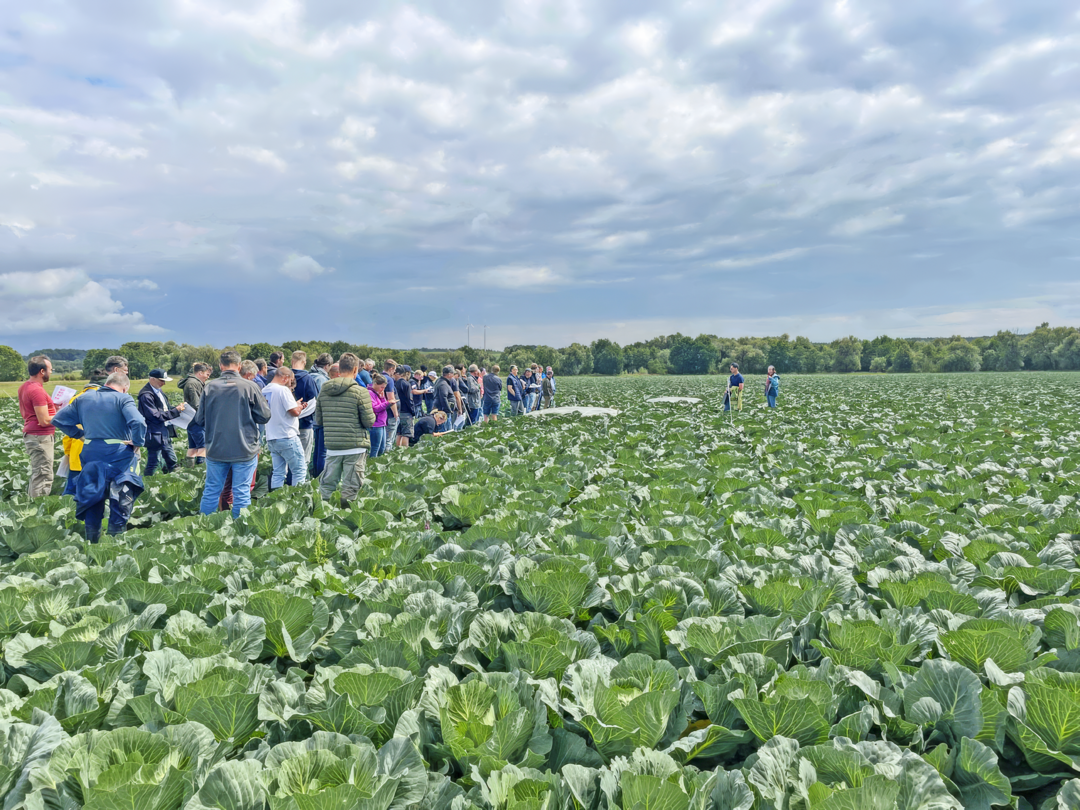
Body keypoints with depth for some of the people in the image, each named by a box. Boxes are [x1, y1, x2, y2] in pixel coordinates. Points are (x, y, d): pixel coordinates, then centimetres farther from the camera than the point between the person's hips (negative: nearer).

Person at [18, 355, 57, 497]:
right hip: (40, 438, -10)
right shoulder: (37, 390, -20)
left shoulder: (24, 386, 10)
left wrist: (51, 407, 13)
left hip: (32, 436, 10)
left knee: (37, 475, 18)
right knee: (43, 477, -7)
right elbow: (44, 421, -22)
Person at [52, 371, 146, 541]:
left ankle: (92, 538, 22)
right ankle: (116, 532, 6)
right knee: (122, 496, 8)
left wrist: (80, 435, 12)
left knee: (92, 495, 18)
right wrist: (138, 443, -12)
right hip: (118, 453, -5)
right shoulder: (123, 399, -10)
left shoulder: (83, 399, 8)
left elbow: (58, 419, 10)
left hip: (90, 452, 5)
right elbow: (138, 422, -26)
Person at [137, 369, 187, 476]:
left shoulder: (158, 391, 10)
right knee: (153, 463, -2)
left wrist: (177, 408, 1)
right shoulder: (146, 395, -19)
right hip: (154, 435, -10)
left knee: (172, 461, 18)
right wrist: (176, 411, -19)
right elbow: (155, 416, -21)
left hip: (165, 433, 10)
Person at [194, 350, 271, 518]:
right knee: (241, 492, 5)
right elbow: (265, 416, -5)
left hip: (216, 450, 3)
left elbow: (199, 420, 2)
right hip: (244, 450, -2)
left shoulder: (210, 387, -4)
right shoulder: (249, 386, -10)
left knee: (211, 491, 14)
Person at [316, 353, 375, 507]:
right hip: (355, 448, -4)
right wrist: (372, 413, 12)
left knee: (326, 485, 13)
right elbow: (369, 422, -8)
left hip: (332, 447, 4)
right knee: (350, 488, 2)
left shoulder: (324, 391, 5)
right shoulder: (360, 392, -9)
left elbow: (318, 420, 11)